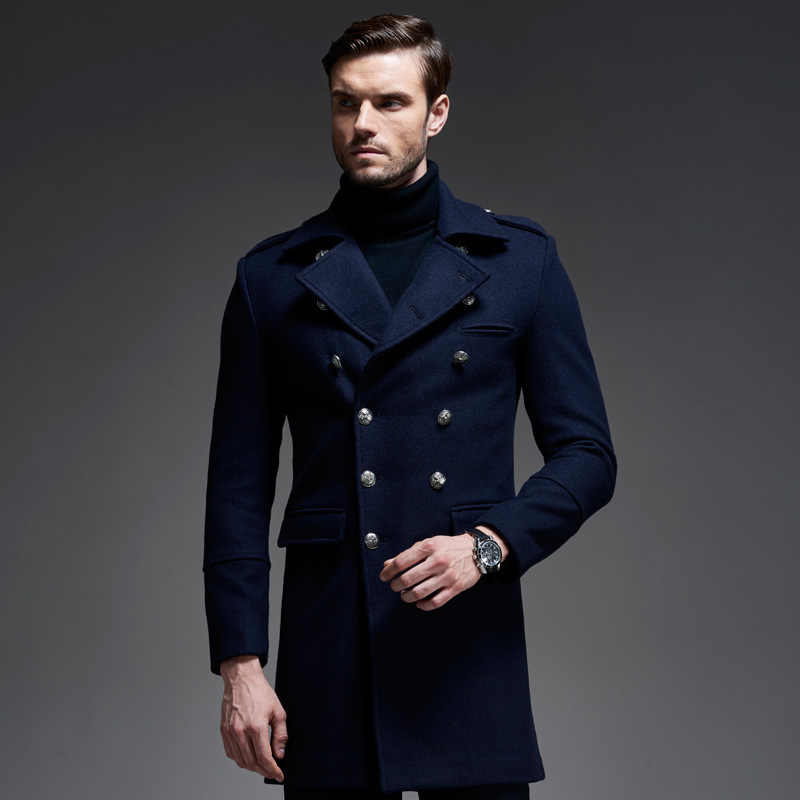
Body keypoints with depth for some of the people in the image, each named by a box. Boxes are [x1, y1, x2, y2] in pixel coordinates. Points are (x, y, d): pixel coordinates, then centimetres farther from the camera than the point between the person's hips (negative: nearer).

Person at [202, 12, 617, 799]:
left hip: (471, 652, 0)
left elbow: (587, 454, 6)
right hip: (328, 656, 0)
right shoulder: (273, 276, 8)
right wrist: (239, 663, -1)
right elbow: (238, 488, 7)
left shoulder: (520, 260, 7)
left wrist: (488, 544, -11)